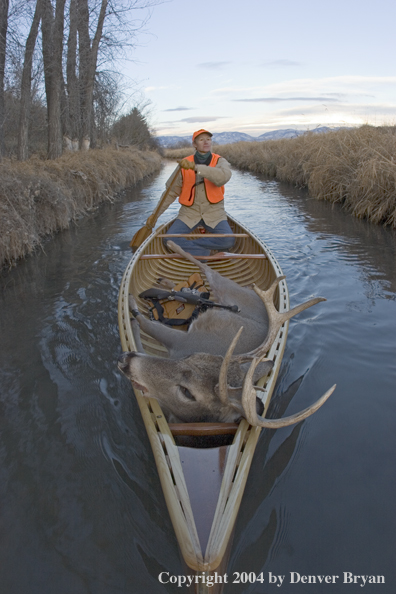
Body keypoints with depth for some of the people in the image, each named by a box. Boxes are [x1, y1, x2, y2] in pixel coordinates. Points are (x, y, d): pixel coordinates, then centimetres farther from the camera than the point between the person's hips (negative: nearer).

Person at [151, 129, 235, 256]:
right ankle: (207, 251, -12)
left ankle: (188, 246, -10)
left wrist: (195, 167, -37)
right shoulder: (184, 165, 1)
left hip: (214, 213, 0)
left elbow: (223, 177, -27)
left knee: (229, 241, -25)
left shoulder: (220, 162, -2)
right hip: (189, 212, 1)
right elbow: (171, 192, 7)